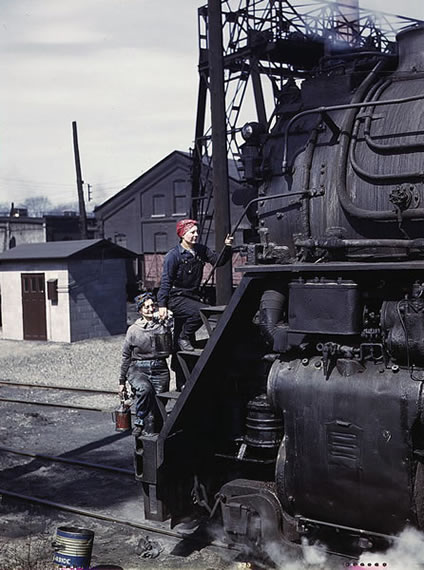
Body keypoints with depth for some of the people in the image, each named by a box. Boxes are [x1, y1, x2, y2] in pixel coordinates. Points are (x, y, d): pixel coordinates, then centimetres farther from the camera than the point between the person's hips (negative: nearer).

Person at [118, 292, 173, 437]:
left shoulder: (164, 324, 8)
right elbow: (126, 357, 12)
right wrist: (122, 382, 14)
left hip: (160, 370, 1)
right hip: (138, 369, -1)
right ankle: (139, 422, -16)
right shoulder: (134, 330, 6)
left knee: (156, 409, -8)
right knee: (145, 389, -32)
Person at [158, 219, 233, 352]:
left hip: (193, 296, 7)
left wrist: (227, 247, -11)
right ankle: (183, 338, -8)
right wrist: (162, 305, -16)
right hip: (176, 298, -7)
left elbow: (218, 261, 7)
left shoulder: (201, 250, 8)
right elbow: (165, 282, -12)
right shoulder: (173, 255, -10)